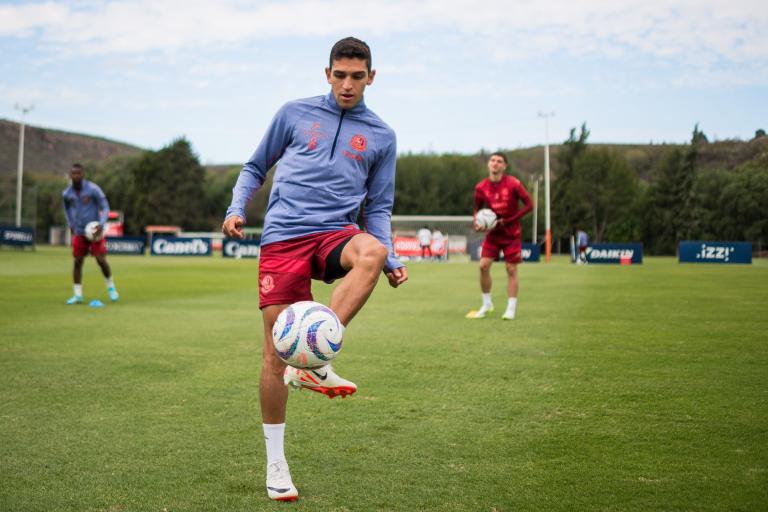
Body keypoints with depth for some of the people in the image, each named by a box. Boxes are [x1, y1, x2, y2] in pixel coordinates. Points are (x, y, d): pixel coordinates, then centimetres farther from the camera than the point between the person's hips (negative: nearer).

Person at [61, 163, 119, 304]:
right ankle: (77, 295, 3)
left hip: (94, 230, -3)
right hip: (79, 233, 3)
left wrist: (101, 225, -21)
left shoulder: (93, 189, -12)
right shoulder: (66, 194, 0)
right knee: (78, 262, -1)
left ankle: (111, 287, 16)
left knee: (101, 260, -8)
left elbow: (105, 207, -8)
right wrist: (71, 226, 20)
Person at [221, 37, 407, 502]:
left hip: (336, 234, 1)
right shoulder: (295, 114, 10)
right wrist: (236, 208, 1)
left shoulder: (381, 136, 12)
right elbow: (256, 167, 19)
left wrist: (391, 261, 0)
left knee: (371, 253, -37)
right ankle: (276, 461, 13)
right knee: (275, 352, -4)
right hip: (283, 239, 0)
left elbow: (379, 208, 15)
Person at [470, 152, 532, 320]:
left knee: (511, 269, -2)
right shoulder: (481, 187, -4)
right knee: (483, 265, -8)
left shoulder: (513, 184, -13)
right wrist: (477, 222, -10)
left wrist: (508, 221, -17)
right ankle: (486, 304, 10)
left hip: (511, 233, -3)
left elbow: (529, 205, -11)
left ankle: (511, 309, 7)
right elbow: (478, 208, 12)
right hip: (493, 232, 3)